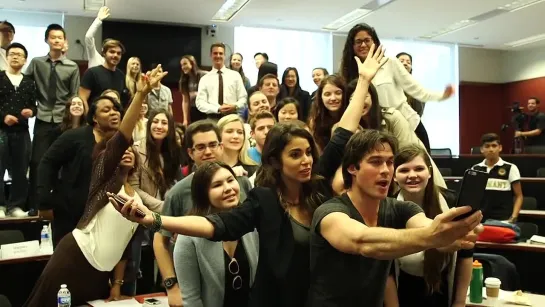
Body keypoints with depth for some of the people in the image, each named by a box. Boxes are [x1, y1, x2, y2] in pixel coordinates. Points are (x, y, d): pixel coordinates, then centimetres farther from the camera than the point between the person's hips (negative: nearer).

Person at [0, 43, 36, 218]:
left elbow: (34, 105, 13)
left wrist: (31, 111, -8)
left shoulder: (29, 83, 13)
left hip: (22, 131, 3)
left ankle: (15, 205, 14)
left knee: (20, 170, 6)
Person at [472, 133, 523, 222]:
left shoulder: (510, 168, 1)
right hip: (481, 219, 2)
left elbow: (519, 196, 4)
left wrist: (513, 217, -10)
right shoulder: (475, 169, 9)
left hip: (503, 219, -2)